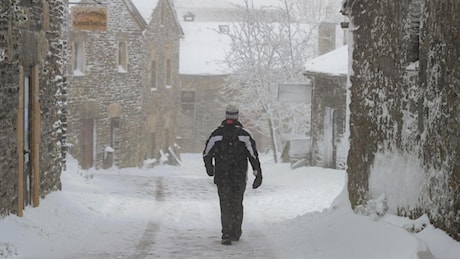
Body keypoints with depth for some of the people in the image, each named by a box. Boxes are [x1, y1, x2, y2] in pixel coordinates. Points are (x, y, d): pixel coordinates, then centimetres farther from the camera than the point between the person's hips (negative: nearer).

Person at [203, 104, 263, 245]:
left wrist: (209, 169, 20)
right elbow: (253, 155, -8)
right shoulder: (244, 135, -5)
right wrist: (258, 174, -4)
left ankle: (227, 235, -10)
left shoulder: (216, 134, -3)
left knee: (225, 206, 2)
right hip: (240, 177, 0)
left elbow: (206, 155, 2)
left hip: (222, 177, 0)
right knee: (237, 204, 16)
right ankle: (236, 233, 24)